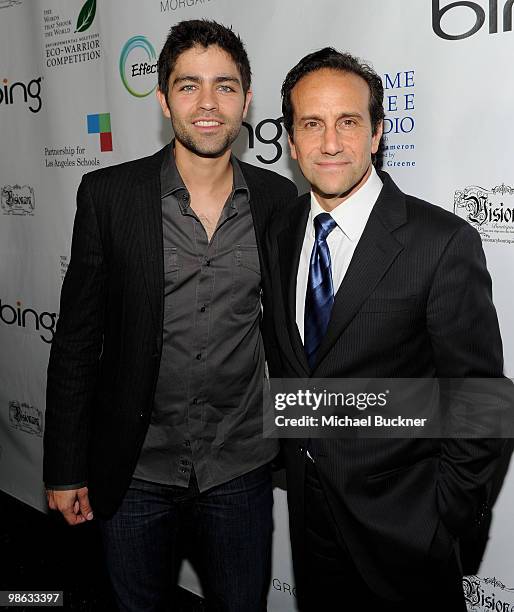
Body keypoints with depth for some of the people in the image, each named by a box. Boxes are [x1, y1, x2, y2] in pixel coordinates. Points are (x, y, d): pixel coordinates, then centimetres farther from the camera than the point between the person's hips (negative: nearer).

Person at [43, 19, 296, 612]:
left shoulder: (278, 198, -2)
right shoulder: (107, 193, -8)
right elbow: (76, 336, -5)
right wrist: (64, 469, -3)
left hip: (240, 472, 2)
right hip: (134, 473, -1)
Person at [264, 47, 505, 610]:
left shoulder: (443, 242, -19)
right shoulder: (280, 234, 0)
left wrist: (444, 517, -12)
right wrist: (291, 450, 8)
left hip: (399, 522, -5)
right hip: (307, 504, 5)